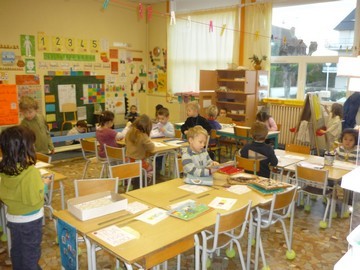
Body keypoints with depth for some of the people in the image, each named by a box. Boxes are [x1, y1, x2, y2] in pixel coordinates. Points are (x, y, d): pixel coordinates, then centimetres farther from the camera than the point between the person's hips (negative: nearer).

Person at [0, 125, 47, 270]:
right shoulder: (31, 172, -29)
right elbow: (34, 199, -24)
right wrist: (42, 185, -9)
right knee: (31, 253, 12)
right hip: (30, 219, -6)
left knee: (16, 251, 24)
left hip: (12, 217, 6)